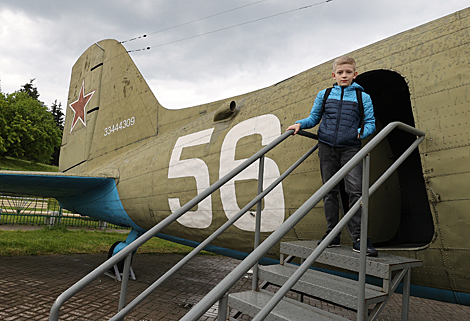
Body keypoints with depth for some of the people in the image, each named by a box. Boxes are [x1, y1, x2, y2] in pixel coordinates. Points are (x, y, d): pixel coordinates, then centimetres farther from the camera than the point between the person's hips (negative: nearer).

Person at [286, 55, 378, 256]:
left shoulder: (363, 97, 8)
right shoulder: (324, 95, 13)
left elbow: (370, 123, 6)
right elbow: (314, 118, 16)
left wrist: (362, 132, -13)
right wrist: (300, 124, -2)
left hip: (350, 148, -2)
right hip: (327, 146, 2)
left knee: (355, 189, -12)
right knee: (329, 191, 4)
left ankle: (359, 238, -7)